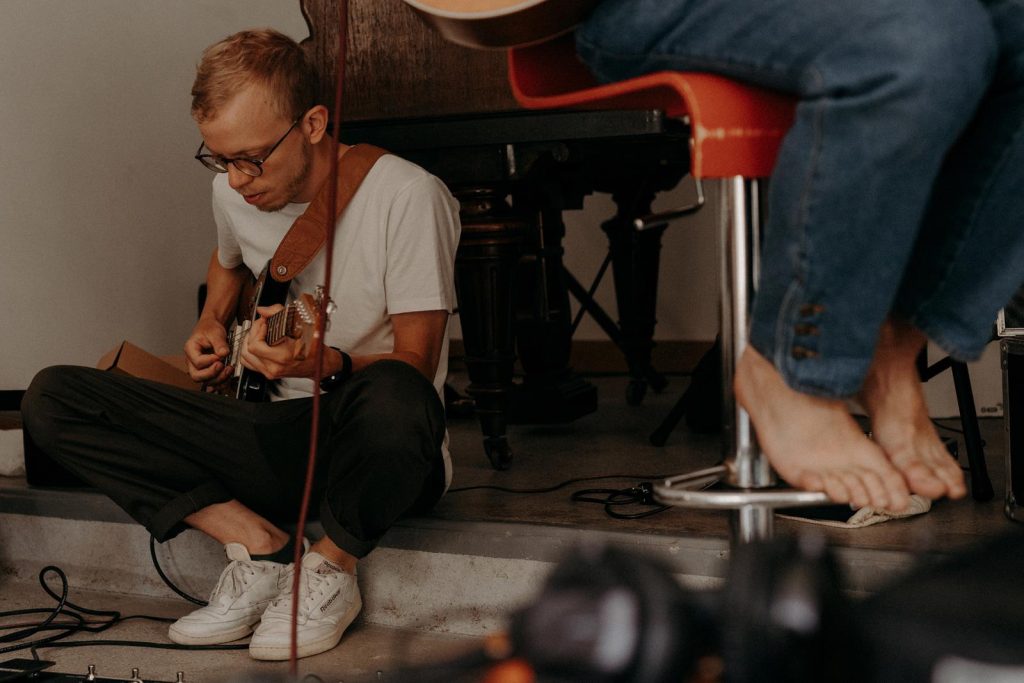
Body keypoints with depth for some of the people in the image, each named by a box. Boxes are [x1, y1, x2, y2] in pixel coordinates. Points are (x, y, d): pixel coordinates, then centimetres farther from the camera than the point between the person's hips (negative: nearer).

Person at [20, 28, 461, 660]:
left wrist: (323, 364, -35)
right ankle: (259, 542, -12)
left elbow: (416, 364, -16)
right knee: (53, 396, -8)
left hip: (371, 451, -5)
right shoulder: (235, 192, 4)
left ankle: (333, 565, -12)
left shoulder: (407, 196, -15)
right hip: (279, 436, 6)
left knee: (391, 396, -44)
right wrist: (212, 325, 10)